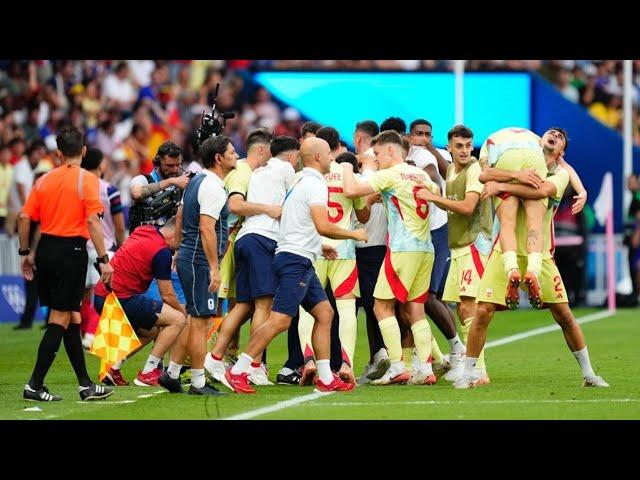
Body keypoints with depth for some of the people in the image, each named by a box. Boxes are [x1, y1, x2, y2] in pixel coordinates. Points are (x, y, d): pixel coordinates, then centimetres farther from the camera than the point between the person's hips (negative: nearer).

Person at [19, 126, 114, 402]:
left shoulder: (45, 180, 8)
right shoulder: (86, 180, -7)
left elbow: (25, 218, 5)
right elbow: (93, 221, -15)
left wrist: (25, 253, 16)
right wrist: (103, 260, -13)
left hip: (46, 248, 6)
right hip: (72, 250, -6)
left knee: (71, 318, 14)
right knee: (60, 320, -1)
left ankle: (86, 385, 18)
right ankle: (35, 386, -4)